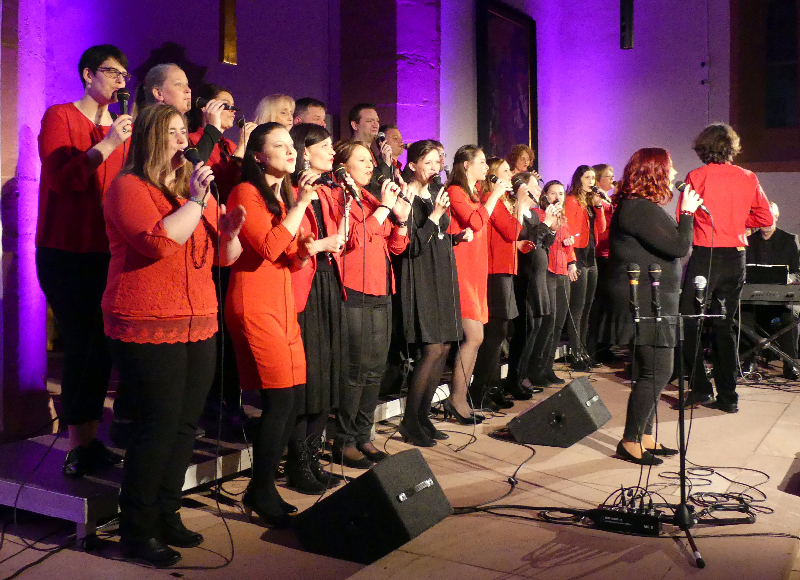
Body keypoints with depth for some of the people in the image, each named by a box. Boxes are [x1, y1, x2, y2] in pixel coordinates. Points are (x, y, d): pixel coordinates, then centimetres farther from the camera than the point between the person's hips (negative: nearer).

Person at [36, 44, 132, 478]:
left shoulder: (121, 127, 15)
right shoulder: (60, 117, -1)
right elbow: (61, 179, -15)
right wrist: (107, 145, -18)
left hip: (105, 254, 6)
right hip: (65, 253, -5)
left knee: (100, 346, 7)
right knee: (82, 346, -7)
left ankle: (87, 442, 18)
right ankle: (78, 448, 4)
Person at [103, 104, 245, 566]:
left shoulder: (197, 189, 18)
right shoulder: (129, 188, -5)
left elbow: (224, 257, 18)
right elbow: (159, 241, -22)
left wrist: (230, 231, -3)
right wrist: (195, 201, -16)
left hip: (199, 326, 7)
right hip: (148, 328, -7)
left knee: (186, 424, 8)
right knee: (160, 426, -6)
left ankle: (167, 516, 22)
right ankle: (137, 532, 8)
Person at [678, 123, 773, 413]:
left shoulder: (697, 177, -7)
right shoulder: (748, 178, 4)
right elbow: (766, 218, 8)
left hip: (705, 256, -4)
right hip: (736, 258, 5)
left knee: (689, 323, 5)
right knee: (724, 325, 12)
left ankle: (700, 389, 2)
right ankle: (728, 395, 14)